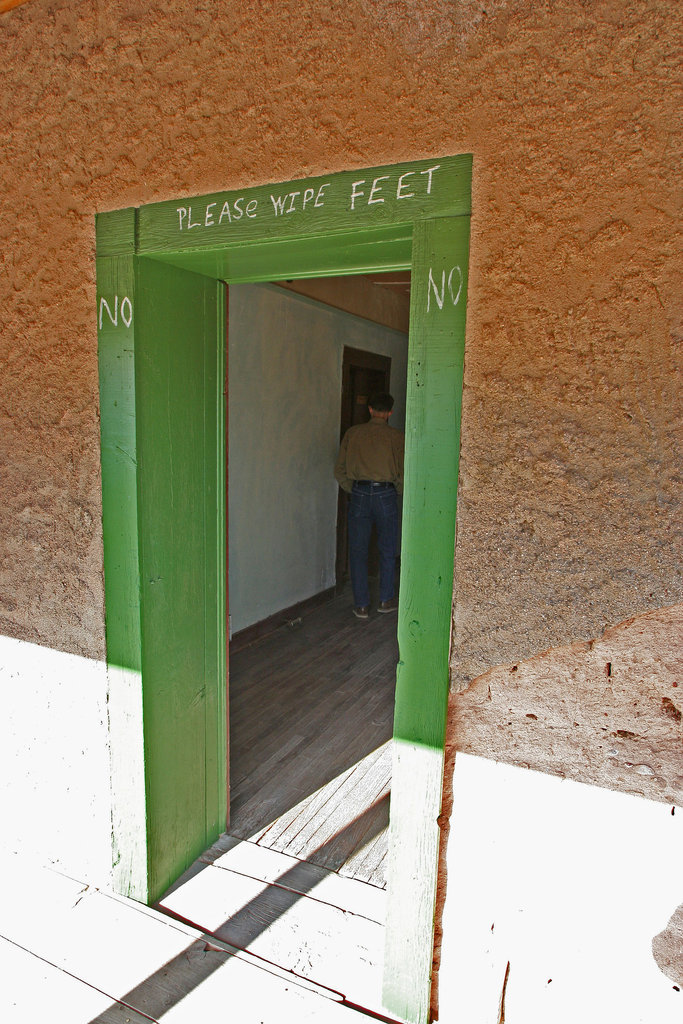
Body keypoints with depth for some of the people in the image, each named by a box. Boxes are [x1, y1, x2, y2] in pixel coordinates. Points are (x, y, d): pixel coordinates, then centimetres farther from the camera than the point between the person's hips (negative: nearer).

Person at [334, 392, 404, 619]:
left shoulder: (352, 433, 4)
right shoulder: (396, 437, -1)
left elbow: (340, 471, 4)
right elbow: (402, 474, -3)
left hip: (359, 495, 1)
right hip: (385, 494, -1)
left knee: (358, 551, 8)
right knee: (387, 550, 14)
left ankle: (361, 605, 12)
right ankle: (386, 600, 24)